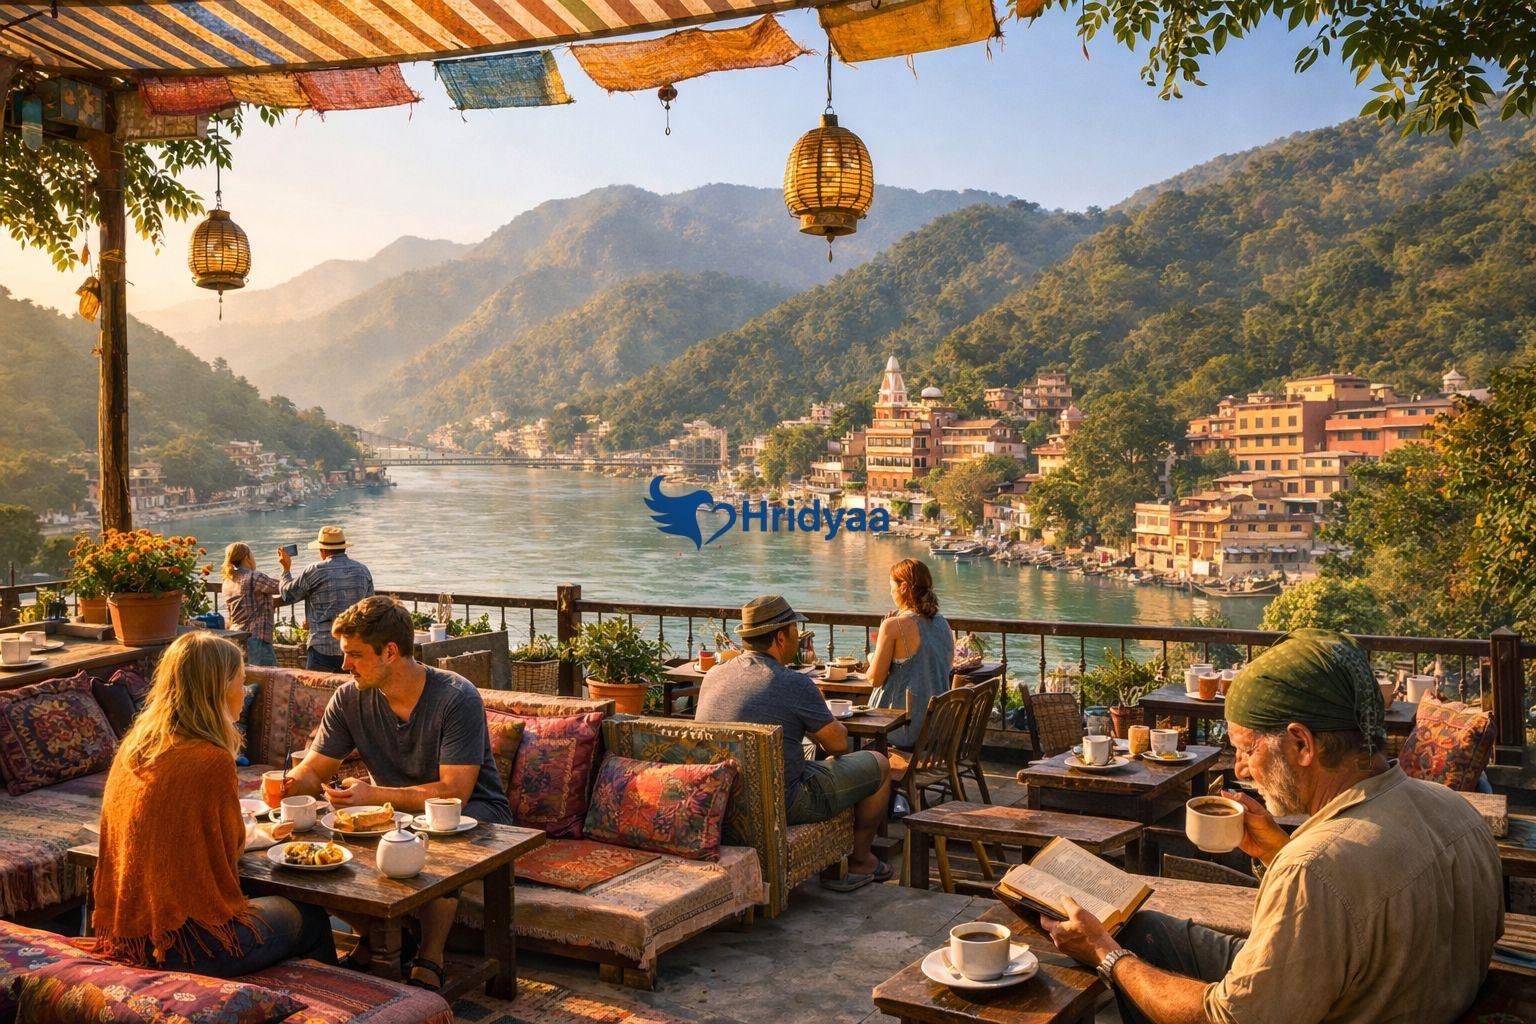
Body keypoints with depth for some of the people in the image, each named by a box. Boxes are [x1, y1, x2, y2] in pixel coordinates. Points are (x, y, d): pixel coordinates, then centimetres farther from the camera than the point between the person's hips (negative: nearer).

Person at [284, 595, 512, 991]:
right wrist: (288, 784, -29)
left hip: (473, 810, -5)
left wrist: (373, 796, -33)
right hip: (397, 810, 6)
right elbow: (312, 771, -4)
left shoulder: (458, 698, -23)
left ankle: (430, 960, -18)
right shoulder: (350, 699, -5)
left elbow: (453, 792, -27)